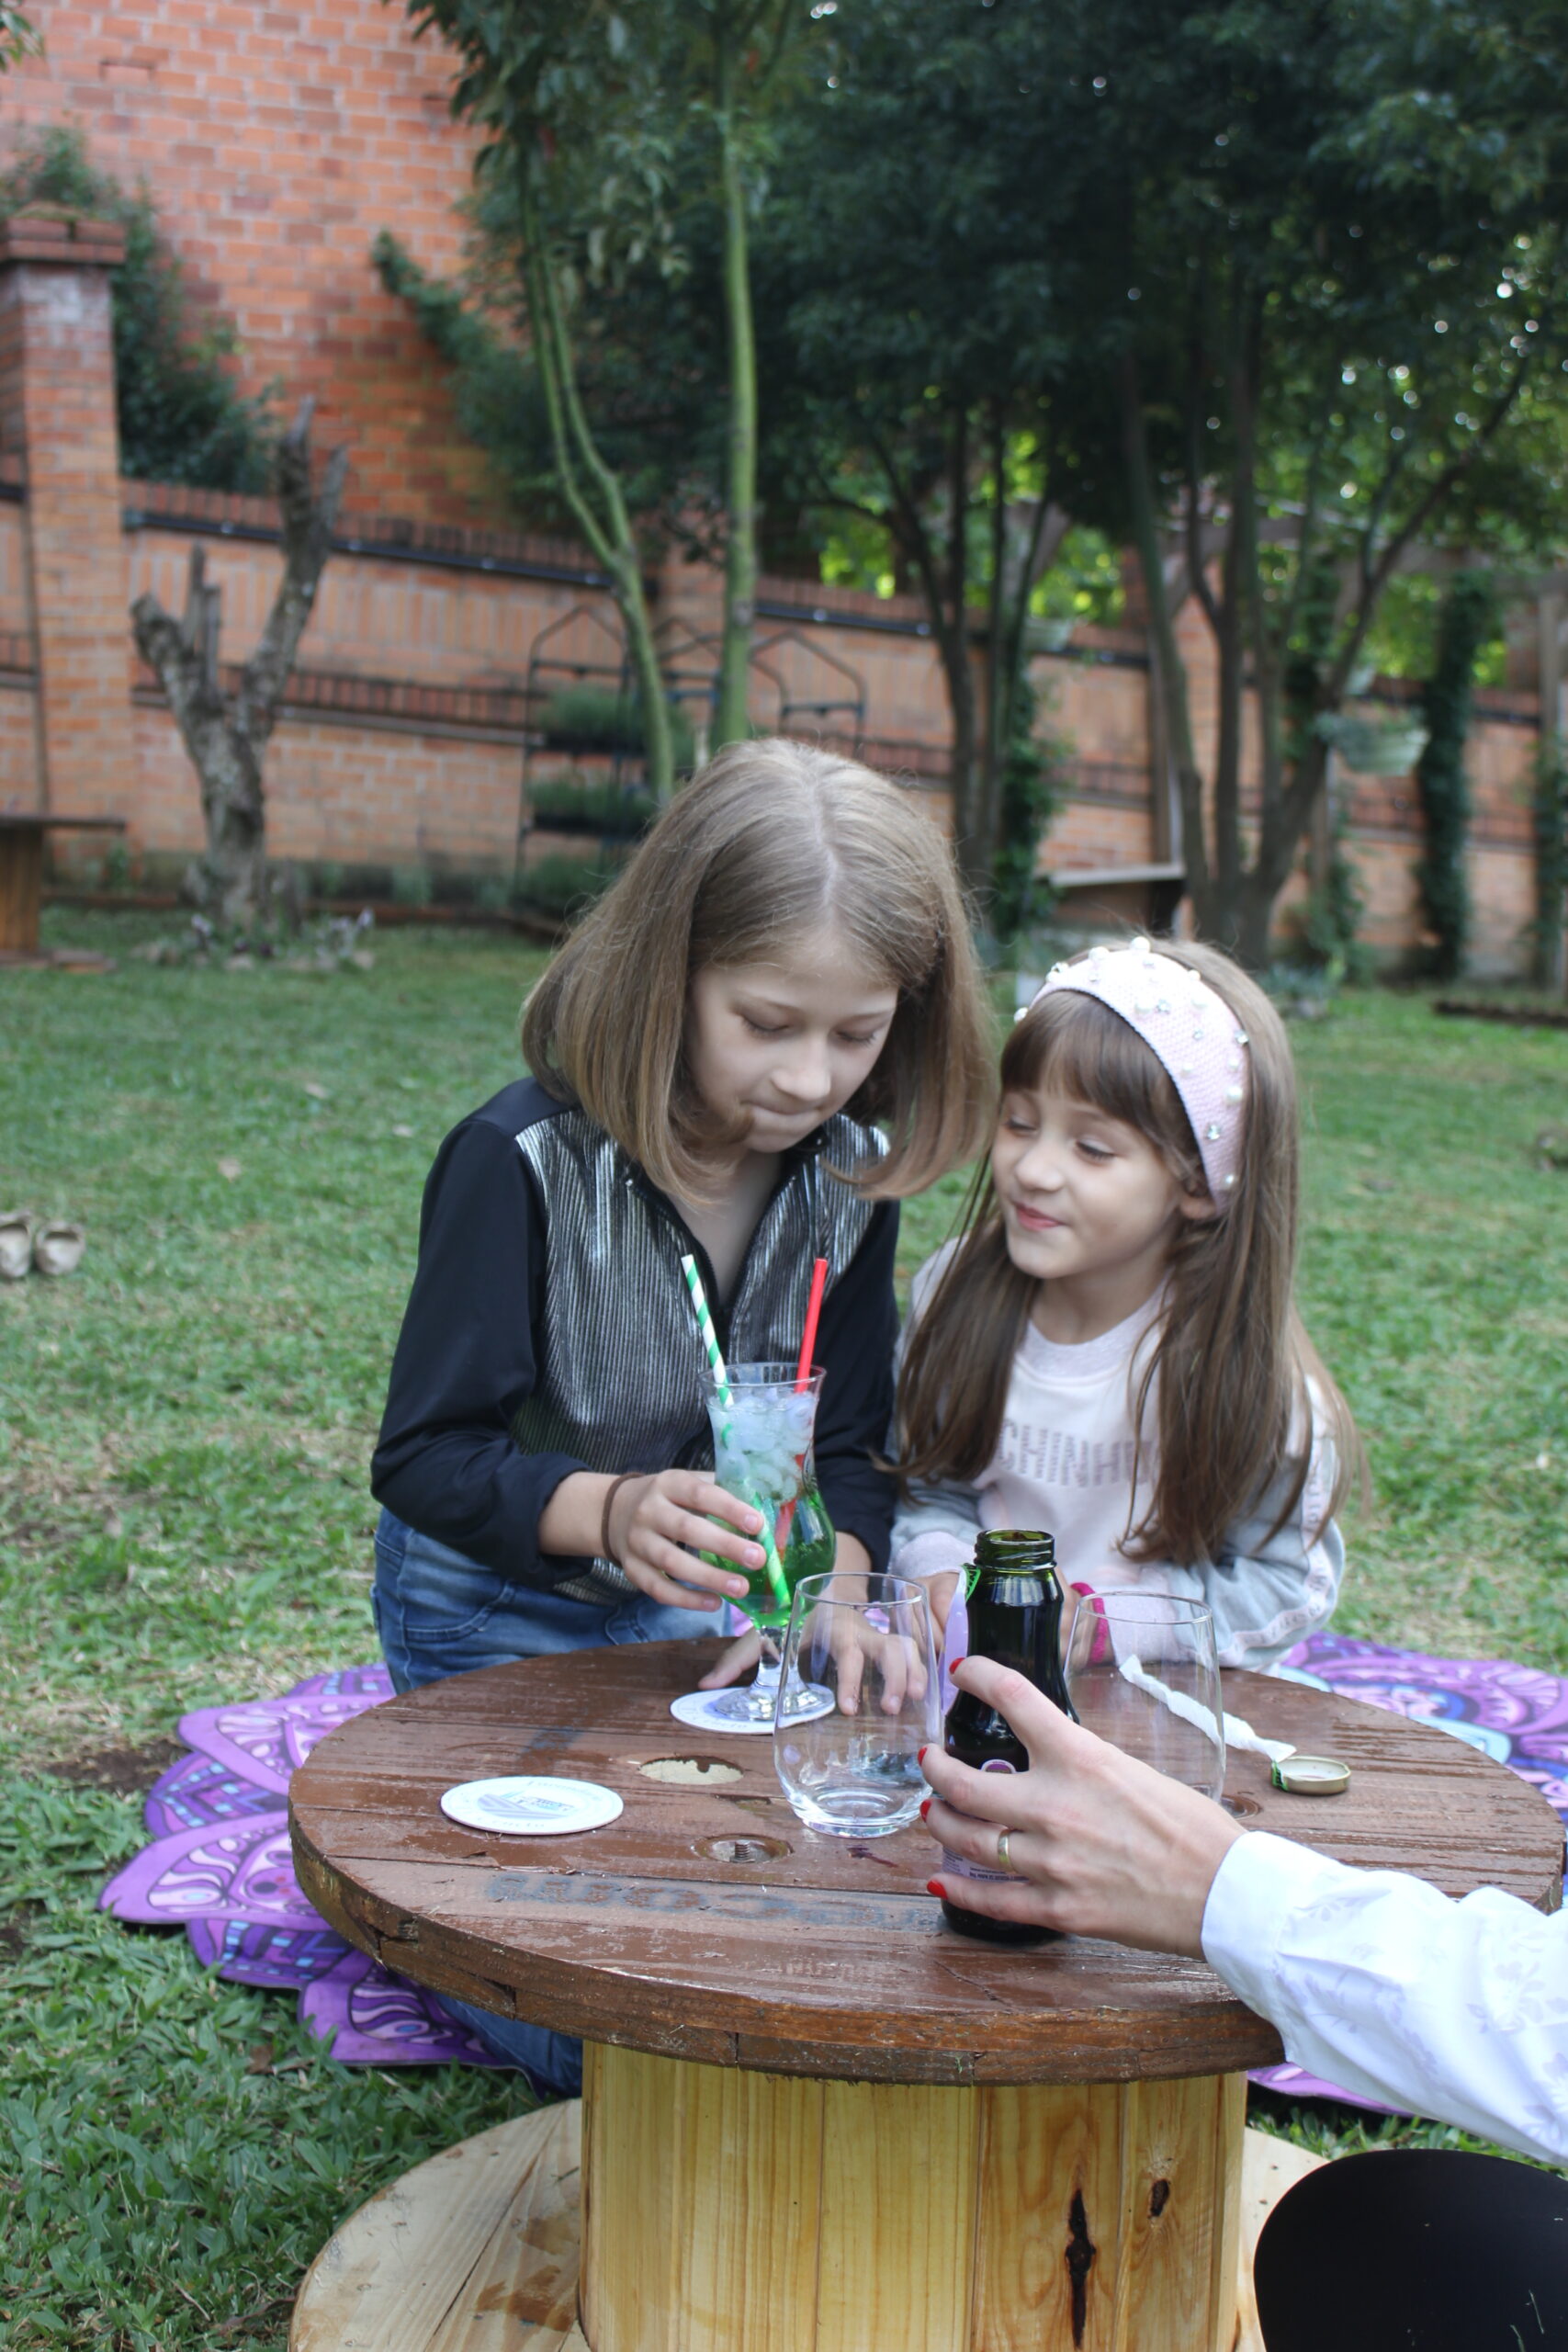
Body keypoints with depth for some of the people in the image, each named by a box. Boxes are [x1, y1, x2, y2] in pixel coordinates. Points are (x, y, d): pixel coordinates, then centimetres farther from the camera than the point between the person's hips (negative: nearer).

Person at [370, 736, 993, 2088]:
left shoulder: (854, 1171, -11)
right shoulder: (524, 1160, -28)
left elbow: (850, 1449, -6)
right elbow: (424, 1458, -26)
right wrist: (610, 1512, -44)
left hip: (697, 1613, 5)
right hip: (497, 1615, -5)